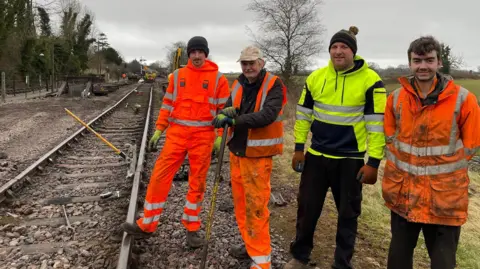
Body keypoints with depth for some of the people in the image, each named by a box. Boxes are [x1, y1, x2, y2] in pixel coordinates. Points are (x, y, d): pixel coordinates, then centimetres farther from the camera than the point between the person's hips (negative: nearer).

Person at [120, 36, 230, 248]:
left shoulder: (218, 78, 0)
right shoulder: (177, 75, 8)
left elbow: (224, 109, 1)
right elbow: (168, 104, 11)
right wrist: (158, 130, 6)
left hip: (203, 137, -2)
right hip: (176, 133, 2)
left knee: (197, 183, 7)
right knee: (160, 175, 1)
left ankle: (192, 228, 23)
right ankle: (147, 225, 15)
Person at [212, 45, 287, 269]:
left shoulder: (274, 85, -10)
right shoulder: (238, 85, 9)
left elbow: (267, 115, -23)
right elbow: (228, 111, 4)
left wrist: (236, 120, -31)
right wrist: (227, 112, -20)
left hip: (258, 154, -7)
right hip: (237, 151, 7)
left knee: (256, 205, -5)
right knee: (240, 201, 15)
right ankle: (251, 244, 32)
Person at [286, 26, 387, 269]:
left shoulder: (370, 81, -10)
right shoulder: (315, 77, 1)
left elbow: (377, 124, -10)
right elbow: (303, 114, 8)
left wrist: (373, 162, -12)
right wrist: (298, 148, 6)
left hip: (351, 160, -3)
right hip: (316, 155, 3)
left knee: (348, 214, 11)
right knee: (307, 207, 12)